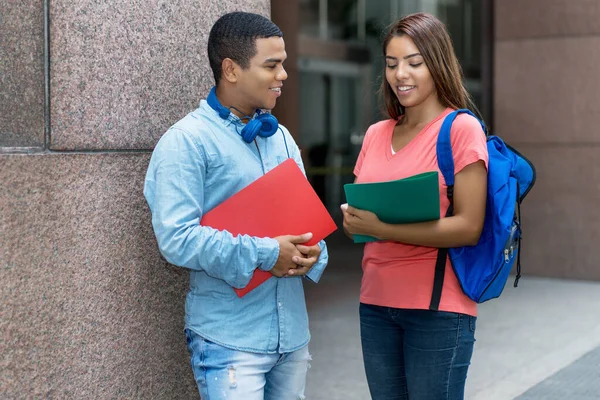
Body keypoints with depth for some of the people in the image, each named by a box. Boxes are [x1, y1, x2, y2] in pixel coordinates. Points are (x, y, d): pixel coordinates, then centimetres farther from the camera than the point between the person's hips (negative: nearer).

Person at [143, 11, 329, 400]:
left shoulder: (281, 137, 12)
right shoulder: (187, 141, -10)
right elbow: (177, 237, -19)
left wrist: (312, 253, -7)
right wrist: (264, 255, -20)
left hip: (293, 330, 7)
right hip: (230, 337, -7)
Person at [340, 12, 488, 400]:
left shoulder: (462, 129, -8)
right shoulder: (376, 135, 9)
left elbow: (469, 227, -14)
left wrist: (382, 229, -19)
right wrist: (353, 219, -5)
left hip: (438, 309, -5)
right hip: (376, 303, 6)